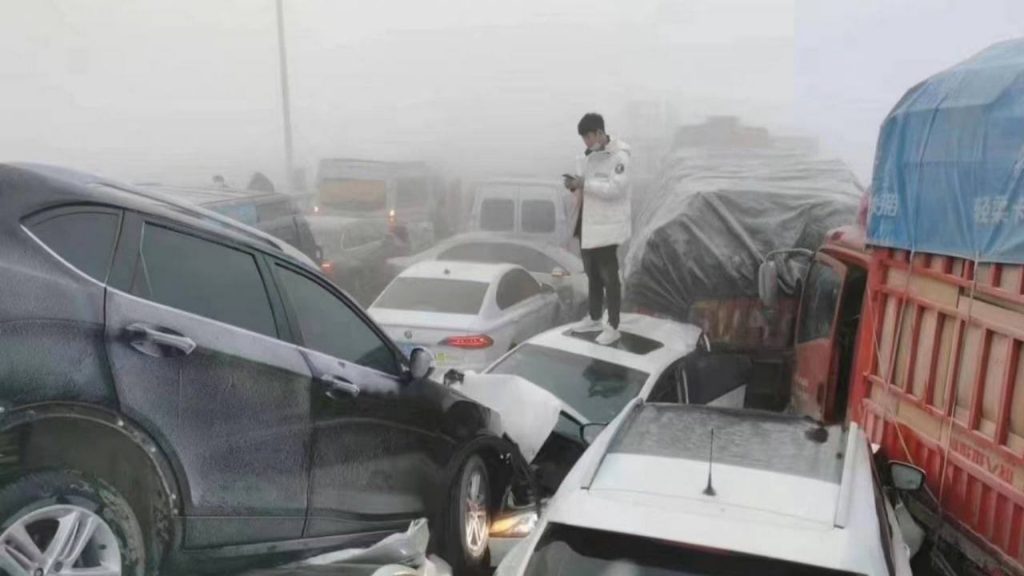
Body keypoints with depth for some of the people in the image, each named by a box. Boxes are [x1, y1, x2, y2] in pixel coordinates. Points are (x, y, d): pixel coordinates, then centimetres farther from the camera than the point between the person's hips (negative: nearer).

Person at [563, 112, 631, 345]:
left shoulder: (619, 156, -15)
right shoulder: (589, 155, 10)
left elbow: (615, 189, -23)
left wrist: (583, 184, -24)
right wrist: (575, 184, -5)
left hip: (606, 226, -8)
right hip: (587, 224, 8)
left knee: (609, 276, -1)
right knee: (592, 274, 18)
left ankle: (613, 327, 9)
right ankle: (594, 318, 32)